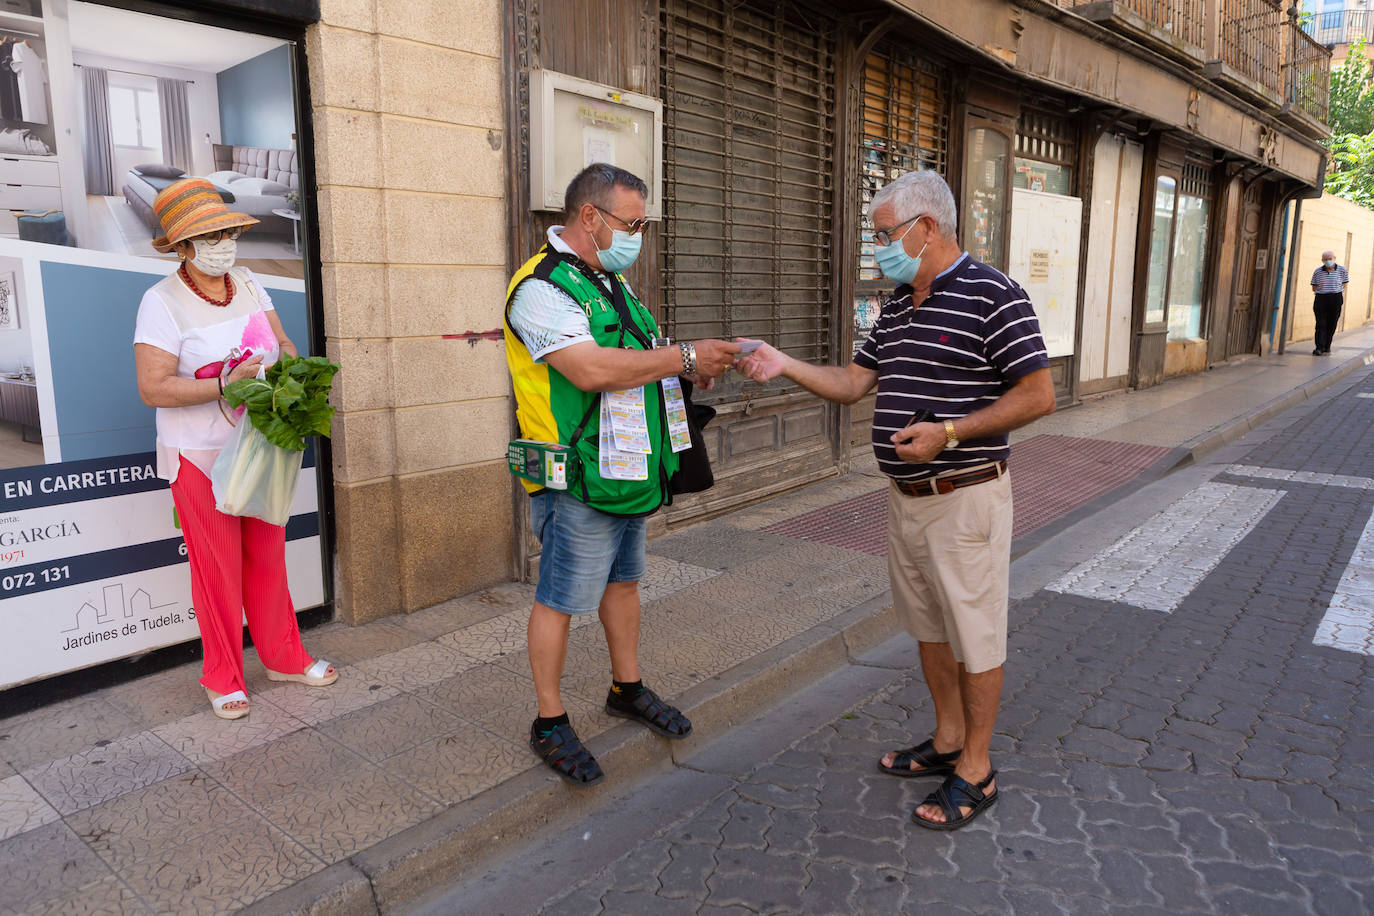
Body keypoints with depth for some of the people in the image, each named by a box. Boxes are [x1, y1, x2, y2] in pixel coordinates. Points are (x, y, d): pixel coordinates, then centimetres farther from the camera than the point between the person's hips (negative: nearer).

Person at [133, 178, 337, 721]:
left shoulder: (248, 285, 6)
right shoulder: (162, 301, -12)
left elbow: (281, 343, 11)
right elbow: (153, 389, -18)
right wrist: (227, 384, -26)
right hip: (201, 456, -5)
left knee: (268, 557, 13)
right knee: (217, 567, 3)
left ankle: (283, 657, 27)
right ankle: (223, 678, 19)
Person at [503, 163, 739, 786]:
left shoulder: (611, 280, 15)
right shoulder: (542, 287, -16)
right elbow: (592, 369, -29)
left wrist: (691, 369, 3)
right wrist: (685, 357, -22)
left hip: (628, 472, 10)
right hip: (577, 481, -9)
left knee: (623, 579, 20)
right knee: (559, 600, 3)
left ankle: (626, 689, 38)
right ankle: (549, 723, 18)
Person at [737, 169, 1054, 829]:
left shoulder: (992, 296, -14)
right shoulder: (897, 306, 11)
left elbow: (1039, 396, -16)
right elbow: (854, 383, 11)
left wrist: (949, 433, -22)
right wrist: (784, 366, -3)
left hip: (965, 498, -8)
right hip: (905, 497, 8)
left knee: (975, 635, 5)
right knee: (928, 626, 19)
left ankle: (975, 770, 20)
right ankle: (947, 741, 36)